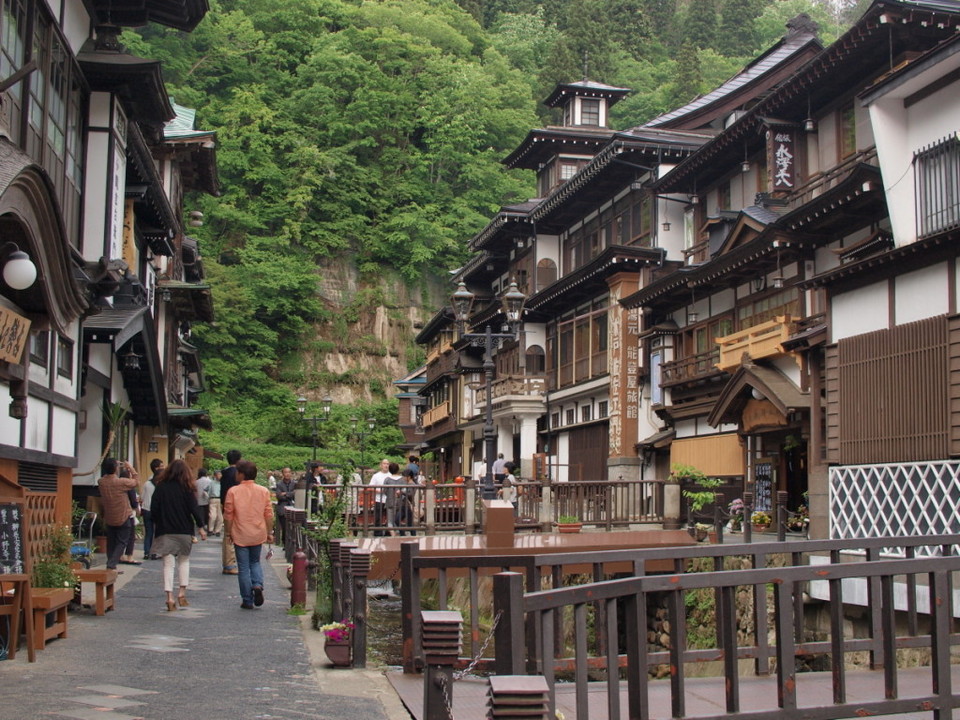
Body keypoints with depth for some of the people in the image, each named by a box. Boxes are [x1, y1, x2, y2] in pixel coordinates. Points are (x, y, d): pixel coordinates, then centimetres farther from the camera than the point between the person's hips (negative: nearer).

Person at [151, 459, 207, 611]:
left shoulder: (160, 487, 0)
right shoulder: (186, 488, -4)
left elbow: (154, 509, 2)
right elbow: (194, 509, -6)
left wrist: (156, 524, 17)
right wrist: (200, 527, 0)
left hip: (165, 531, 1)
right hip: (184, 530, -1)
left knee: (168, 564, 1)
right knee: (184, 560, 16)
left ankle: (170, 597, -7)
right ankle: (182, 593, 10)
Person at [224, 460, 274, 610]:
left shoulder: (233, 491, -9)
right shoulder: (264, 491, -2)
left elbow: (228, 515, -5)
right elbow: (269, 514, 1)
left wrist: (229, 533, 7)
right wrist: (269, 533, 11)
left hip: (240, 535, -3)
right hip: (258, 535, 3)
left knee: (243, 568, 5)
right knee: (255, 562, 22)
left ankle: (247, 601, 8)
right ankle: (258, 585, -4)